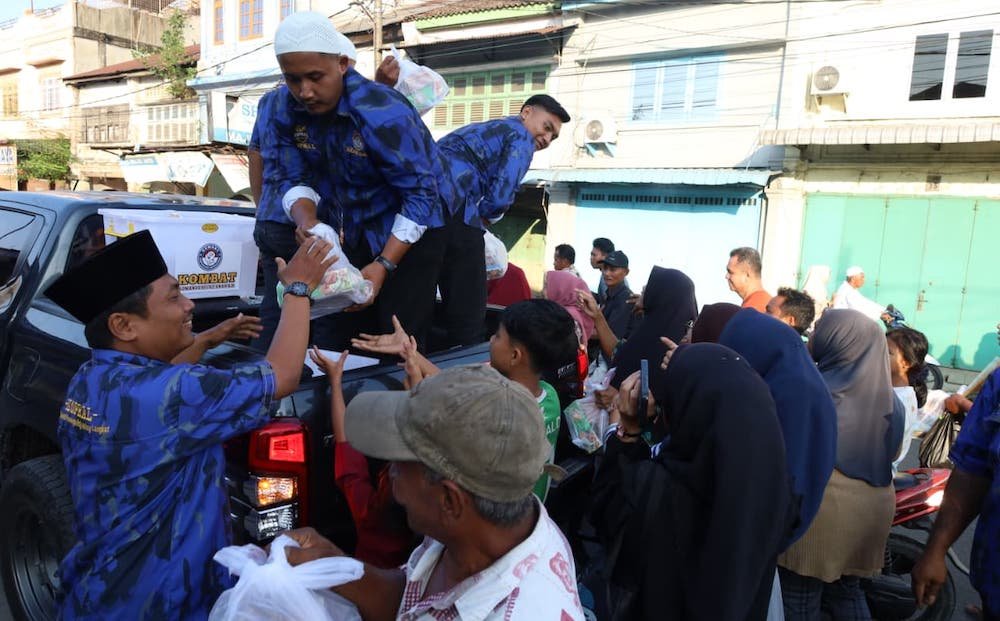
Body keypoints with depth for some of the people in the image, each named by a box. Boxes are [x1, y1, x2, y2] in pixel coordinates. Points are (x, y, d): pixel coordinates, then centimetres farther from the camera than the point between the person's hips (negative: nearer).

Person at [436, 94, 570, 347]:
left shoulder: (481, 128, 34)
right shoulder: (522, 137, 7)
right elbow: (500, 196, -6)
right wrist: (484, 215, 13)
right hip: (452, 206, -9)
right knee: (467, 310, -3)